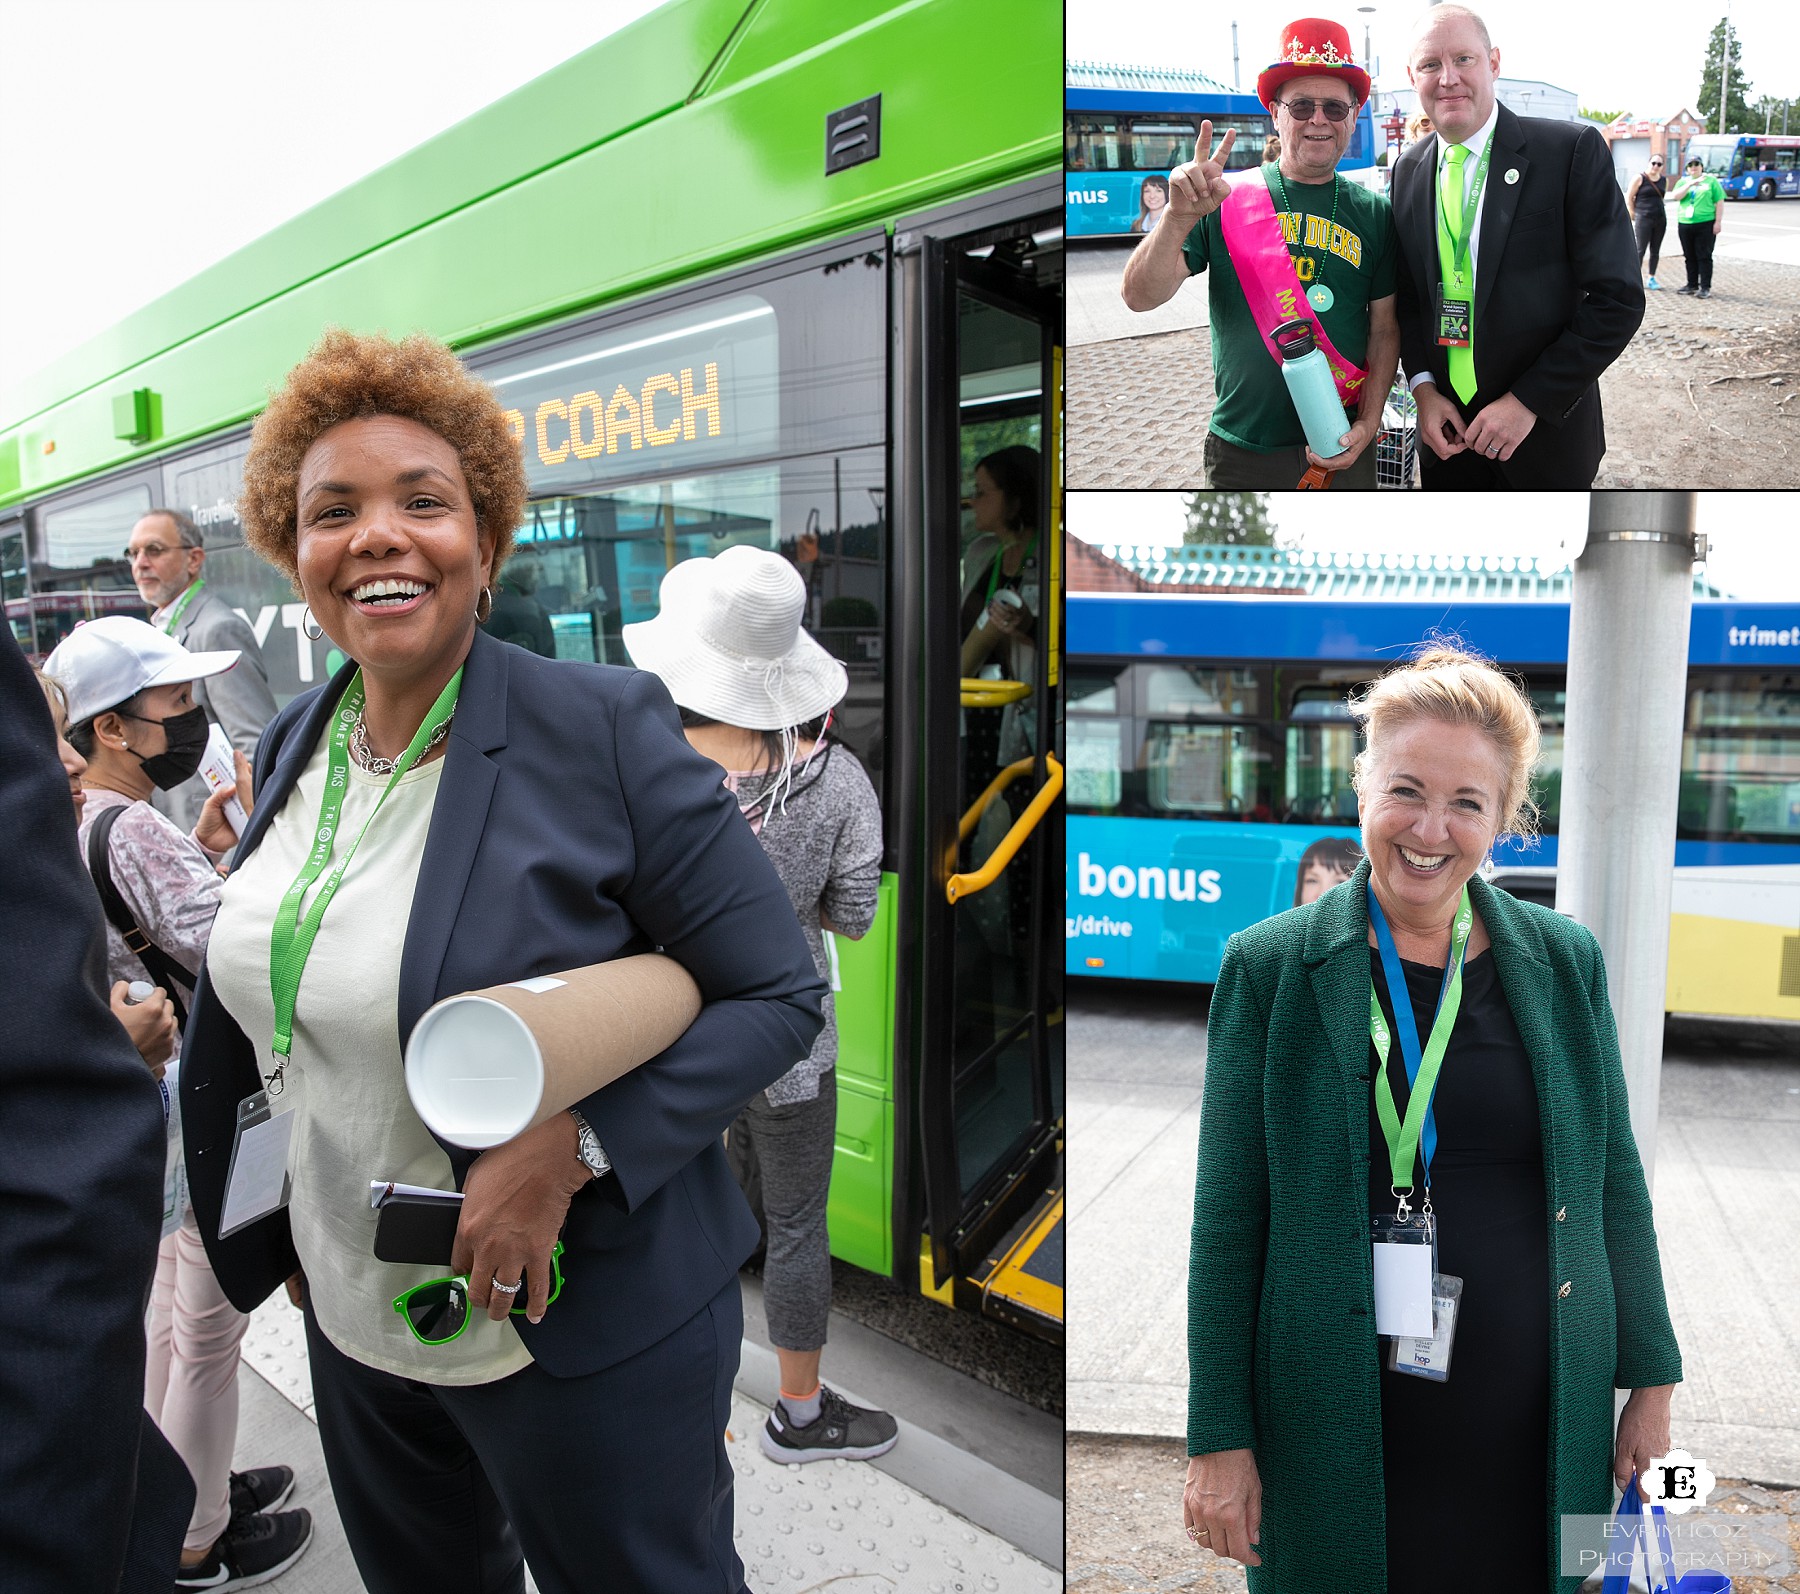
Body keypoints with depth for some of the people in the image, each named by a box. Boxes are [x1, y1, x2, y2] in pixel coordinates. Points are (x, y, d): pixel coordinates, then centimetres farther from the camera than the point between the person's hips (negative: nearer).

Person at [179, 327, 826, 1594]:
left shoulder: (602, 727, -19)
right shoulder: (296, 742, 0)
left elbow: (783, 994, -16)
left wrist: (572, 1150, -25)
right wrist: (283, 1228, 16)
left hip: (579, 1331, -6)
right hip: (354, 1322, 6)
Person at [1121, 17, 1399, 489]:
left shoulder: (1373, 213, 4)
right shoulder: (1225, 200, -2)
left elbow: (1384, 328, 6)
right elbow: (1140, 297, -11)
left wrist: (1367, 424, -7)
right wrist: (1181, 216, -26)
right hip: (1242, 450, -1)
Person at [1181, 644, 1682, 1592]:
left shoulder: (1566, 961, 1)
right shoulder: (1268, 966, -8)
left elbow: (1614, 1184, 10)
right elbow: (1227, 1218, -6)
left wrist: (1651, 1382, 9)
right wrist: (1219, 1439, -6)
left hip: (1541, 1427, 3)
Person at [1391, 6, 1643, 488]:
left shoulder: (1573, 151, -10)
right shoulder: (1407, 170, 5)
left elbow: (1618, 299, -12)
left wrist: (1528, 401, -17)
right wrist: (1423, 387, -4)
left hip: (1544, 429, -3)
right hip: (1444, 427, 4)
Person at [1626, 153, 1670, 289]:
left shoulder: (1664, 180, 9)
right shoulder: (1639, 178, -4)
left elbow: (1662, 197, 19)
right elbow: (1629, 198, -3)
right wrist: (1634, 216, -3)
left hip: (1660, 219, 5)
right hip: (1643, 219, -5)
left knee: (1655, 251, 7)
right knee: (1640, 250, -6)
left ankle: (1652, 278, 13)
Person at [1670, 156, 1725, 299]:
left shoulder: (1711, 180, 5)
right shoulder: (1683, 181, 13)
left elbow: (1719, 201, 2)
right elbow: (1676, 196, -5)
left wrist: (1718, 221, -6)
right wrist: (1690, 184, -16)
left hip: (1705, 224, -3)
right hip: (1685, 225, 3)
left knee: (1704, 256, -4)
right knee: (1690, 257, 10)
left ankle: (1705, 288, -4)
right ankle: (1692, 285, 21)